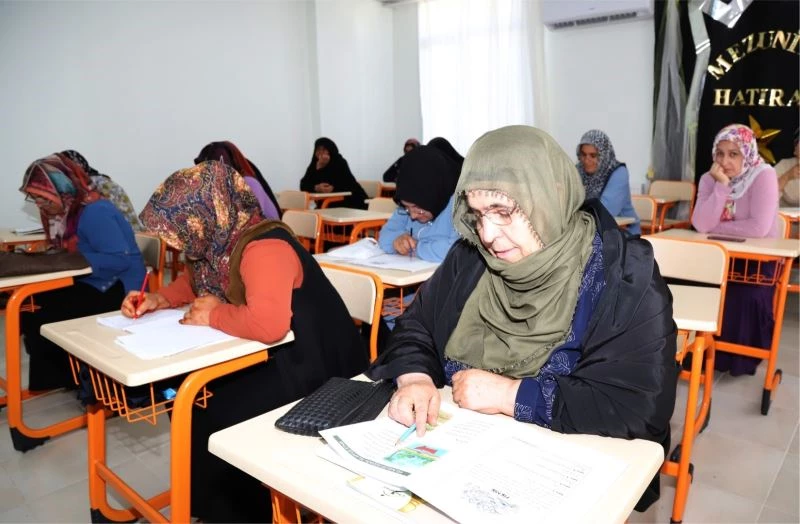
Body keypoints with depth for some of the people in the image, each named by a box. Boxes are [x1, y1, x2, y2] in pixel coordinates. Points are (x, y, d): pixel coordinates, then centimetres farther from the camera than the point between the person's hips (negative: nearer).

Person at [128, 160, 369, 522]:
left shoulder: (263, 248, -26)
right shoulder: (221, 239, 2)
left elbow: (269, 323, -41)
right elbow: (196, 280, 23)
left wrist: (215, 314, -22)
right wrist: (160, 299, 4)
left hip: (313, 369, -9)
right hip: (269, 357, 9)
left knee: (216, 417, -14)